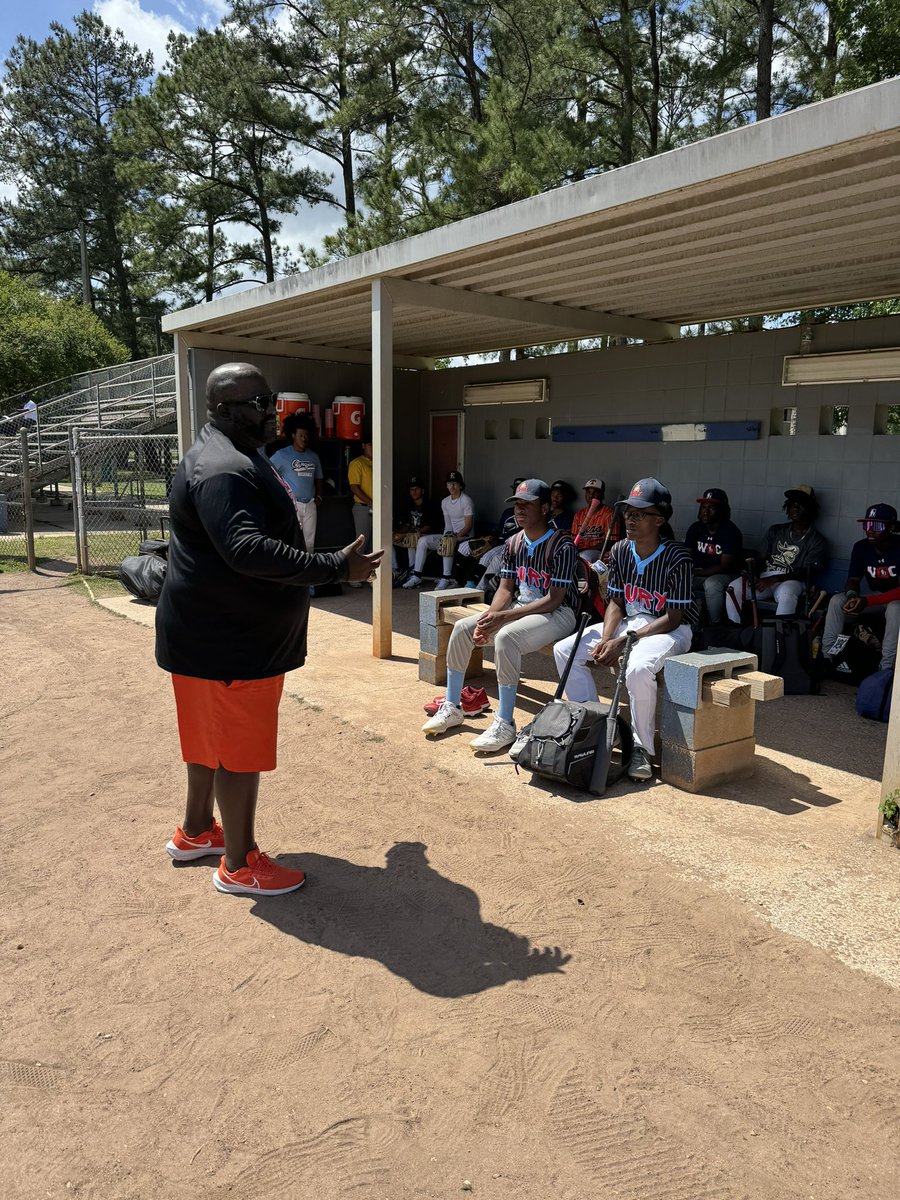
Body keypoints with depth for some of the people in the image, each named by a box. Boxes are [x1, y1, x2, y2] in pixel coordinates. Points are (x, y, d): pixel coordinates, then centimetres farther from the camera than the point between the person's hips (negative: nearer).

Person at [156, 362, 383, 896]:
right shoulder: (222, 471, -23)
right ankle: (240, 864, 15)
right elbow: (248, 550, -35)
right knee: (241, 750, 1)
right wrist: (336, 567, -33)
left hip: (221, 631, 11)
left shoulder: (236, 457, 14)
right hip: (228, 641, -11)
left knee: (213, 736, 21)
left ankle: (196, 831, 38)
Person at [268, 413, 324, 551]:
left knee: (309, 542, 8)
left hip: (310, 505, 5)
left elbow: (318, 478, 23)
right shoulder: (282, 455, -3)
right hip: (291, 504, -5)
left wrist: (318, 496, 10)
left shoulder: (313, 456, 13)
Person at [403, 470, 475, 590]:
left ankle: (446, 579, -33)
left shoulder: (466, 500, -10)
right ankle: (417, 576, -10)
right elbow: (448, 524, 11)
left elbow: (468, 526, -14)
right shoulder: (445, 502, 12)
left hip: (464, 536, -7)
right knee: (423, 540, -10)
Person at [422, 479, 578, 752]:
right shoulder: (514, 543, 5)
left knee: (505, 637, -35)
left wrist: (503, 617, -27)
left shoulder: (562, 546, -19)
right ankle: (452, 708, 7)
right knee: (462, 628, -5)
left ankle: (505, 724, -26)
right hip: (520, 607, 8)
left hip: (558, 614, -8)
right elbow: (506, 589, 5)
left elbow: (553, 600, -23)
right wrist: (487, 618, -16)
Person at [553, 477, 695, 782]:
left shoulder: (676, 557, -19)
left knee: (638, 669, -39)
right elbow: (616, 602, 5)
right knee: (564, 650, -6)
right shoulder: (620, 551, -1)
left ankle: (641, 748, -17)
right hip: (628, 622, 7)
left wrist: (623, 642, -25)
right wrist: (605, 639, -14)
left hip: (669, 630, -7)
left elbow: (673, 618, -19)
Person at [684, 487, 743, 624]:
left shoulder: (731, 532, -14)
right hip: (700, 574, 4)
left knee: (711, 584, -38)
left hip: (724, 575, -4)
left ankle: (716, 625, -20)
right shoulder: (695, 528, 2)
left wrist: (696, 573, -22)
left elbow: (725, 566, -17)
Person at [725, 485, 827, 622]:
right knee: (734, 588, -25)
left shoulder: (817, 542, 5)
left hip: (790, 581, -4)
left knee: (786, 593, -41)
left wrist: (773, 579, -19)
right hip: (765, 577, 4)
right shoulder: (775, 531, 19)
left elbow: (805, 573, -6)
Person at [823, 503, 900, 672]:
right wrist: (852, 595, -27)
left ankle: (886, 669, -35)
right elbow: (853, 580, -2)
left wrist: (867, 601, -37)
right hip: (874, 599, 5)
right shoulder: (861, 547, -5)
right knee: (837, 600, -18)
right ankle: (826, 657, -18)